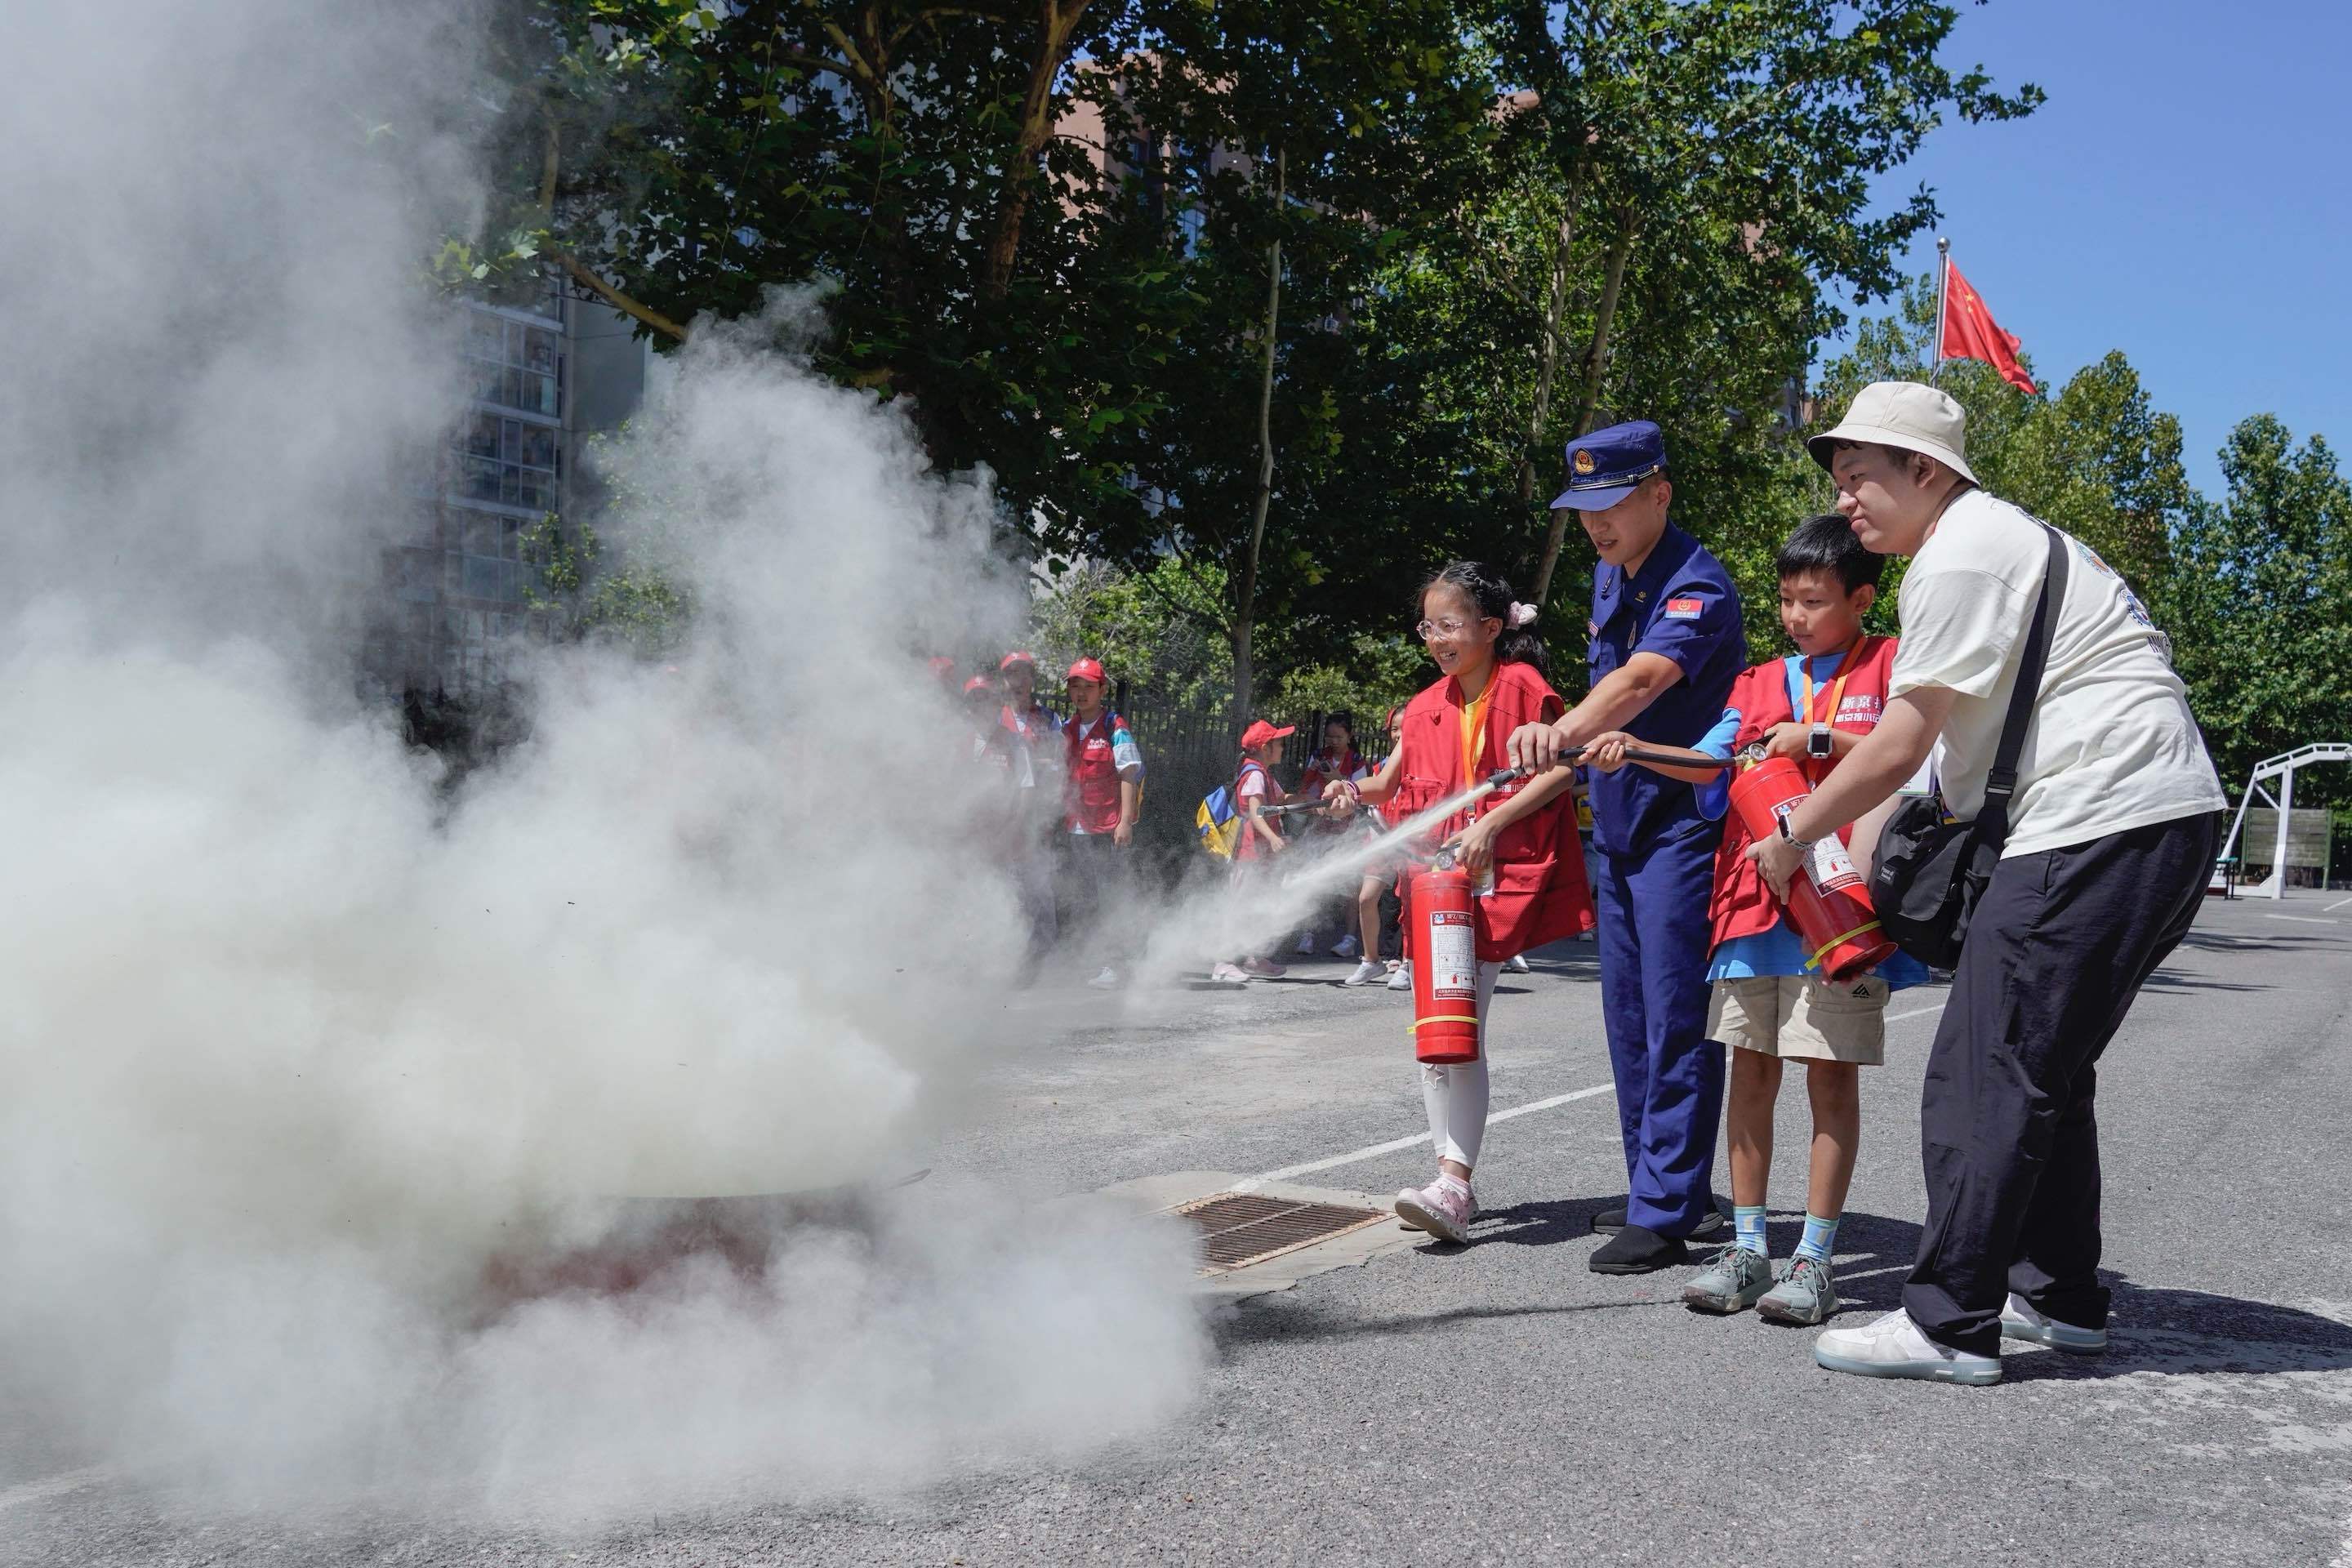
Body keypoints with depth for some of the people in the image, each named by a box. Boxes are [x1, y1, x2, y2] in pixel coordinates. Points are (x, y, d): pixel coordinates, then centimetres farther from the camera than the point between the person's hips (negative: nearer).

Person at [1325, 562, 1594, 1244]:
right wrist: (1355, 791, -7)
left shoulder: (1522, 687, -6)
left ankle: (1454, 1185, -11)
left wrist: (1492, 822, -17)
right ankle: (1452, 1179, 16)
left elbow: (1561, 771, -10)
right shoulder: (1428, 707, 13)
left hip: (1500, 874, -7)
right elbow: (1393, 779, 15)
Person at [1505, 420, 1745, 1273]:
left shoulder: (1697, 586, -18)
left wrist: (1565, 729, -53)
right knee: (1629, 1018, 13)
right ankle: (1660, 1187, 24)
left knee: (1675, 1020, -7)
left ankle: (1665, 1214, -3)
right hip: (1618, 820, 9)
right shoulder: (1609, 575, 10)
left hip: (1682, 824, -9)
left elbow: (1643, 679, -37)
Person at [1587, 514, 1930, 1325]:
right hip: (1753, 898, 5)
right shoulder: (1762, 682, 18)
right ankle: (1746, 1249, 16)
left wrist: (1820, 736, -14)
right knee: (1750, 1067, 7)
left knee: (1831, 1072, -1)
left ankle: (1815, 1257, 7)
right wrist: (1632, 749, -7)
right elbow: (1708, 762, 8)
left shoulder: (1890, 667, 4)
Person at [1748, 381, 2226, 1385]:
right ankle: (2061, 1299, 25)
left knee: (1985, 1077, -10)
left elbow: (1898, 750, -11)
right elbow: (1950, 751, 24)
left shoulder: (1959, 557, -10)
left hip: (2103, 821, -11)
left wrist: (1789, 839, 0)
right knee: (2045, 1067, 17)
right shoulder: (1999, 537, 23)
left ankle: (1948, 1324, -7)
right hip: (2161, 822, 11)